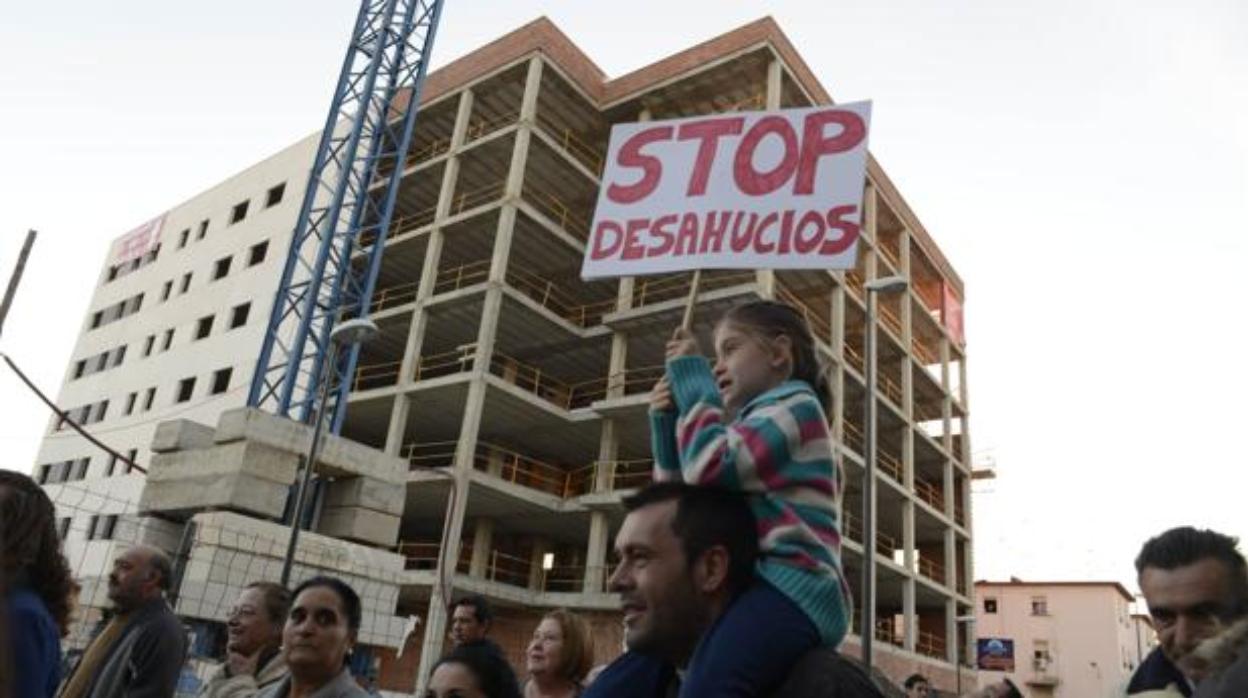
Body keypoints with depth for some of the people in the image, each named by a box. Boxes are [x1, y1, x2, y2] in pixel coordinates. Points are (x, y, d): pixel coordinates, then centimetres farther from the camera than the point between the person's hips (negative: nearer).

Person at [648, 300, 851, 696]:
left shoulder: (795, 402, 3)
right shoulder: (755, 421, 29)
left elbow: (708, 467, -14)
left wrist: (691, 372, -1)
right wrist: (665, 421, 15)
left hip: (790, 583, -10)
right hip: (760, 585, 10)